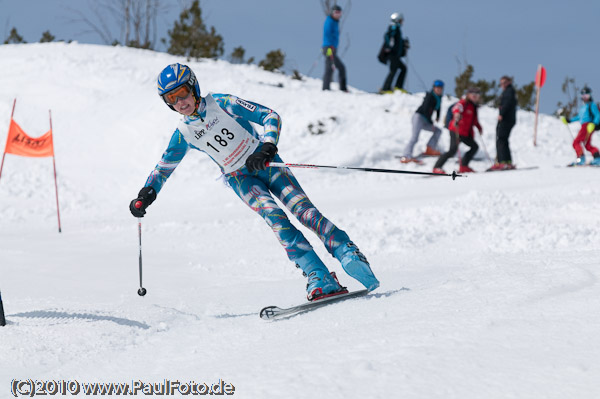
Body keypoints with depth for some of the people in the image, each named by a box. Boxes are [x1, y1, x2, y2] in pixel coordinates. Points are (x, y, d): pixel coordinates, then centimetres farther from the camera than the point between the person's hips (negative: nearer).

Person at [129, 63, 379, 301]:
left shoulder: (223, 104, -11)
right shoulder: (183, 134, -2)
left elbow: (270, 116, -11)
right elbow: (164, 167, 10)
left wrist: (267, 147, -27)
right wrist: (146, 194, -6)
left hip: (264, 161, -1)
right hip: (240, 178, 1)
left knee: (302, 209, -21)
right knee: (275, 216, -25)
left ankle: (350, 256, -22)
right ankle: (320, 279, -33)